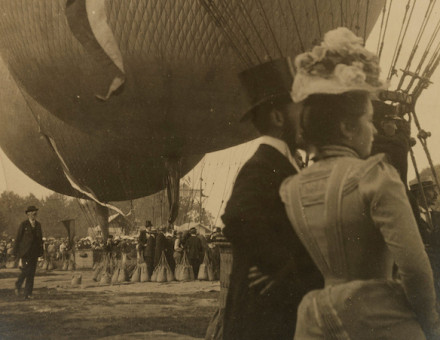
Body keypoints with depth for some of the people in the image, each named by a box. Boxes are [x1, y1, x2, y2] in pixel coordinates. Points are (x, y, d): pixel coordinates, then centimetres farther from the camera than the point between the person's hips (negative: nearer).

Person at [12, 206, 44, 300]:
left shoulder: (38, 225, 13)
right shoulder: (23, 225, -2)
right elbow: (17, 239, -2)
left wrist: (40, 252, 12)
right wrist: (16, 253, -5)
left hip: (34, 253, 4)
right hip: (25, 252, -4)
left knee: (31, 274, 1)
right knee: (25, 270, -14)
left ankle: (28, 294, 5)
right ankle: (18, 285, 14)